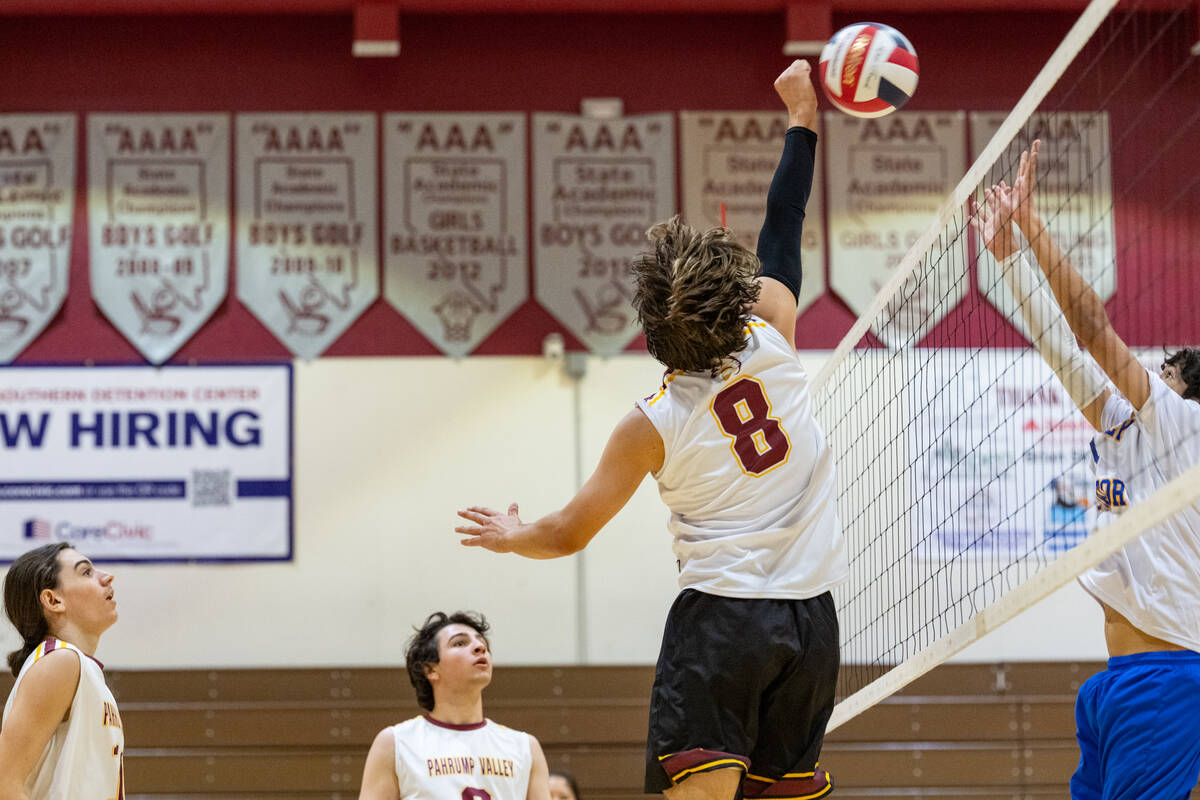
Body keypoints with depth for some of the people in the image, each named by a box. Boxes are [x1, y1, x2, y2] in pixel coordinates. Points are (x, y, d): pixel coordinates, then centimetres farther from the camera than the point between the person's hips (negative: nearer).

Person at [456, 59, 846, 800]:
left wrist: (510, 536, 27)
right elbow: (782, 237, 15)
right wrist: (802, 121, 26)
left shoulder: (652, 425, -4)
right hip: (810, 614, 4)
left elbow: (568, 534, 5)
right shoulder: (770, 343, -1)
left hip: (721, 613, -4)